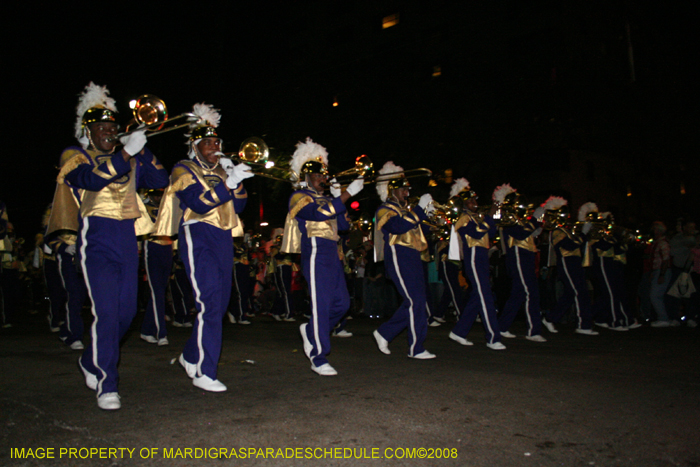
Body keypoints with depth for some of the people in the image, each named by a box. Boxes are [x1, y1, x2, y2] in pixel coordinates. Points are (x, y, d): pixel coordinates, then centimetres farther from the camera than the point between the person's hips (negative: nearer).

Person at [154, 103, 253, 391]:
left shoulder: (220, 171, 19)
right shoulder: (184, 170, -1)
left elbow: (239, 206, 11)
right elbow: (199, 203, -18)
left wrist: (235, 181, -5)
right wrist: (228, 183, -25)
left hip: (224, 239, 8)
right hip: (199, 239, -7)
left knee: (219, 303, 10)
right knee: (210, 303, -16)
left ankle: (191, 355, 29)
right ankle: (204, 373, -11)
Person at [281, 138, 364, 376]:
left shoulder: (324, 198, 22)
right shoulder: (299, 197, -3)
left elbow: (343, 225, 18)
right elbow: (320, 213, -23)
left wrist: (338, 199, 7)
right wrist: (348, 193, -22)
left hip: (332, 256, 9)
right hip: (316, 255, -9)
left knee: (342, 303, 8)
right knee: (321, 305, -9)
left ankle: (310, 330, 30)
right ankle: (318, 358, -1)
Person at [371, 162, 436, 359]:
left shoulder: (405, 209, 22)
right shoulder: (385, 210, -7)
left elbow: (419, 228, 24)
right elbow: (399, 226, -26)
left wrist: (428, 213, 10)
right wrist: (420, 208, -23)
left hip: (413, 260, 9)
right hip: (399, 260, -9)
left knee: (414, 301, 8)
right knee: (416, 302, -10)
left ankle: (385, 333, 20)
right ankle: (416, 348, -2)